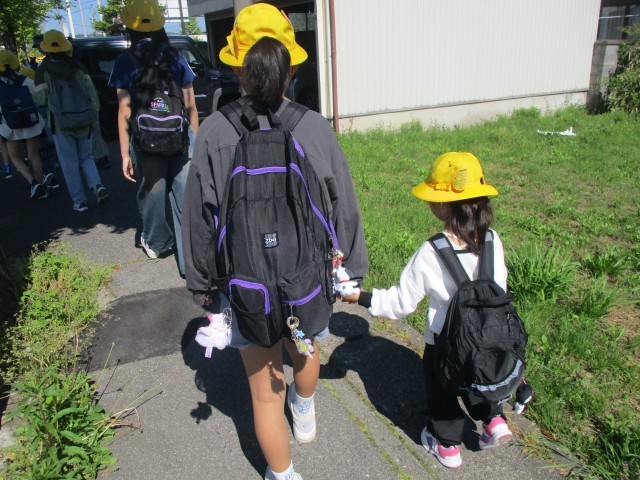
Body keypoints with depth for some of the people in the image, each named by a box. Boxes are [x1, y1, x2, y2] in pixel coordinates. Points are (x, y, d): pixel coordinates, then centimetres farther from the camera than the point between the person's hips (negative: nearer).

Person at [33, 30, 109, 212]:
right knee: (85, 157, 16)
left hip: (60, 122, -3)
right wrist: (94, 113, 10)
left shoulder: (43, 70, -5)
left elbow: (41, 99, -5)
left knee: (69, 162, 5)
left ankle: (79, 201, 6)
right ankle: (97, 186, -7)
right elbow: (91, 92, 2)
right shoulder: (78, 66, 4)